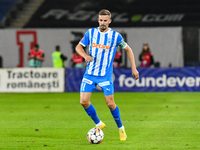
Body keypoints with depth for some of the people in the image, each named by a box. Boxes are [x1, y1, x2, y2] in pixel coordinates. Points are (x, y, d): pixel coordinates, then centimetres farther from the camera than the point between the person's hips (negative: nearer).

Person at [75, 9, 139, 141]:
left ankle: (121, 128, 17)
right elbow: (78, 47, 9)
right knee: (84, 101, -7)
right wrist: (85, 55, -13)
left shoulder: (115, 36, -4)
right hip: (89, 74, 3)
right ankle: (98, 124, 15)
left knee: (110, 104, -6)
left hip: (105, 76, -3)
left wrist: (134, 68, 2)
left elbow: (128, 50, 7)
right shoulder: (91, 33, 2)